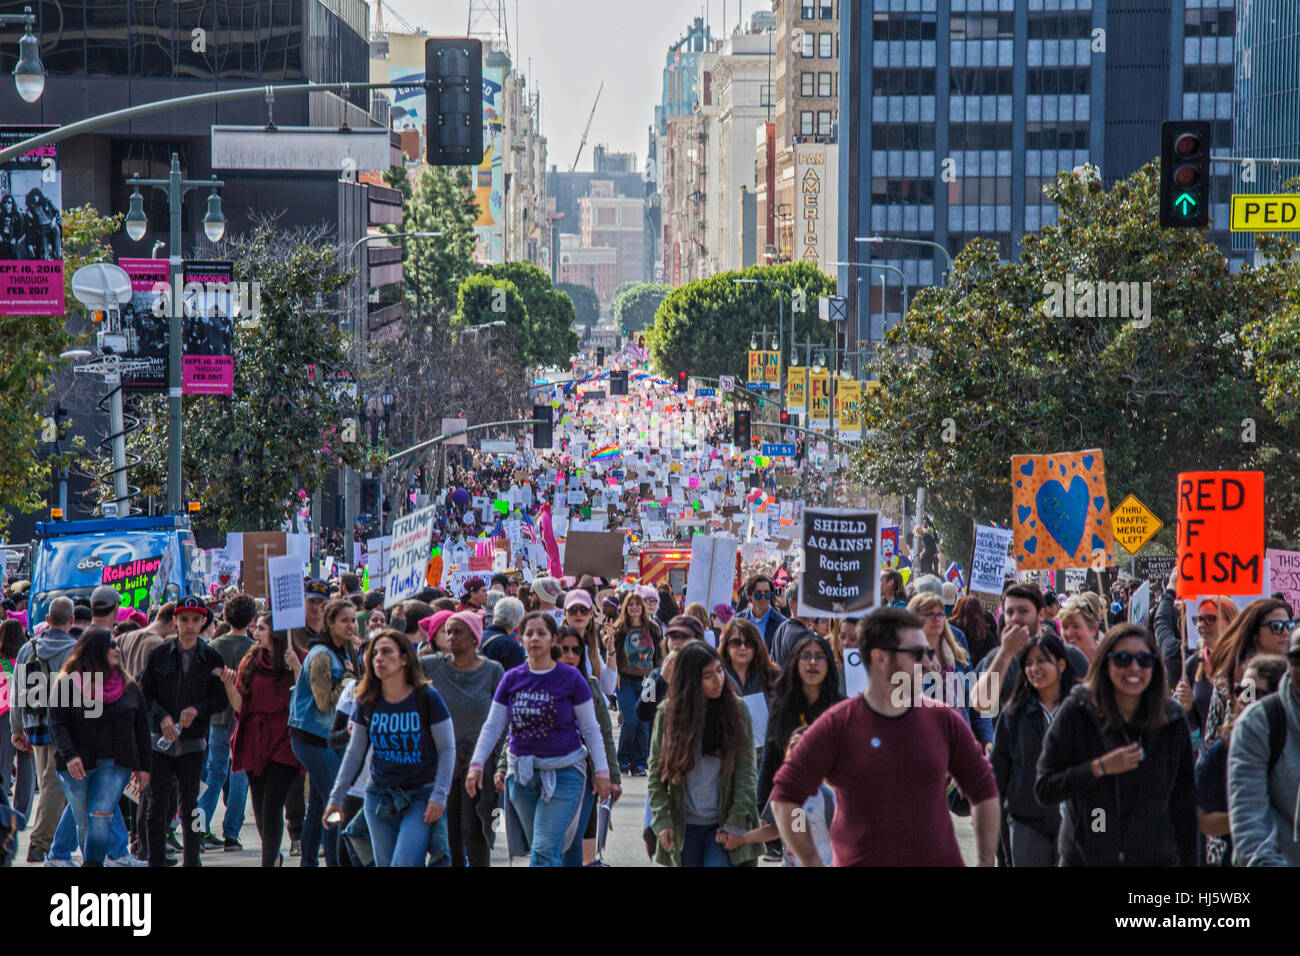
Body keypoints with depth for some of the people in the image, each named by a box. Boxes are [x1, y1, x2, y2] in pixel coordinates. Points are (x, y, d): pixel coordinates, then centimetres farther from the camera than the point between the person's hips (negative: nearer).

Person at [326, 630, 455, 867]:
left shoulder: (427, 697, -9)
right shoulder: (367, 702, 2)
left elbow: (447, 749, -5)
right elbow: (354, 753, 10)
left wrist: (439, 796, -11)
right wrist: (336, 797, 8)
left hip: (421, 797, -4)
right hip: (379, 797, 4)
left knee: (404, 864, -18)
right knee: (384, 865, 4)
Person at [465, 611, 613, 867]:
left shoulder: (571, 678, -4)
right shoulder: (512, 679, 4)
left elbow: (590, 728, 1)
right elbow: (493, 726, 6)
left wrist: (602, 771, -2)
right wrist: (476, 764, -5)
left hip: (564, 771, -4)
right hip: (522, 773, 4)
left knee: (545, 848, -13)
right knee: (537, 846, 10)